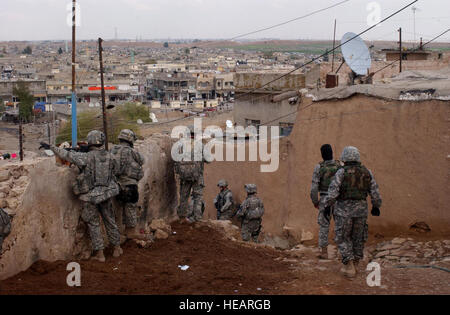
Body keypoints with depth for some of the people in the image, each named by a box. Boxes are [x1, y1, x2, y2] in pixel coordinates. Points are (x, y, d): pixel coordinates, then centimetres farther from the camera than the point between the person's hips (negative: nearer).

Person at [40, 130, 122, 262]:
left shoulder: (86, 157, -17)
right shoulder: (109, 156, -3)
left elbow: (67, 155, -16)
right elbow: (116, 170, 13)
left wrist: (51, 147, -7)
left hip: (91, 196, -4)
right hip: (107, 194, 4)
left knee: (93, 224, 7)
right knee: (110, 221, 19)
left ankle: (99, 254, 8)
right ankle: (117, 248, 29)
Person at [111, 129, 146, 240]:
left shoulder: (113, 150, 4)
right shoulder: (131, 151, -13)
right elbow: (141, 161, 3)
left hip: (118, 184, 7)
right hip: (129, 184, -7)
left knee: (124, 207, 18)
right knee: (131, 207, 3)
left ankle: (128, 229, 27)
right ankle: (132, 231, 9)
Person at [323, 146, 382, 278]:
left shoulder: (341, 173, -10)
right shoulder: (367, 172, 2)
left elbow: (332, 194, -14)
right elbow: (375, 193, 2)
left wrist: (326, 203, 5)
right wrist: (376, 207, 17)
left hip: (344, 210, -3)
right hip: (361, 209, 3)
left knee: (343, 239, 9)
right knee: (358, 238, 18)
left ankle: (349, 268, 1)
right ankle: (354, 265, 24)